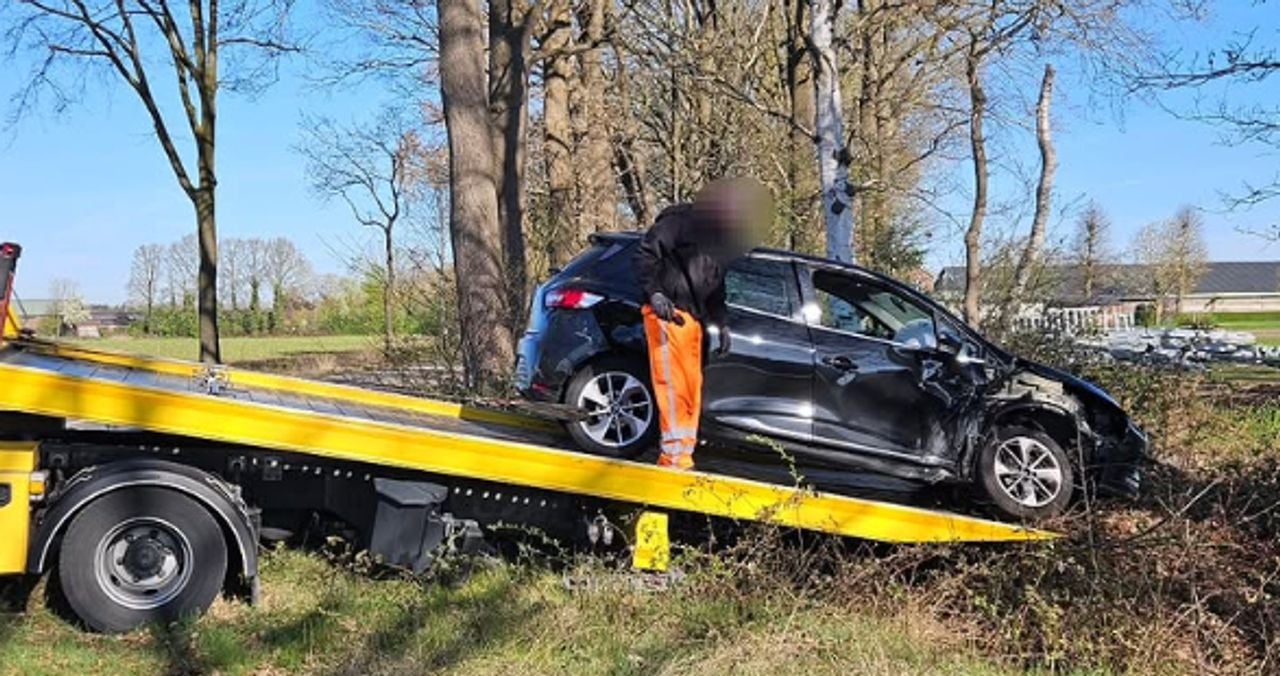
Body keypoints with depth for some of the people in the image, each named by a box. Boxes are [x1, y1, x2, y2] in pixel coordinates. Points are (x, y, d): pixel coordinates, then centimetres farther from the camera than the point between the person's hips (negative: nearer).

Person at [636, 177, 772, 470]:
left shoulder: (722, 242, 21)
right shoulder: (682, 222, -6)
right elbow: (647, 251, -13)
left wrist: (721, 323, 20)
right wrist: (654, 292, -23)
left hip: (692, 319, 9)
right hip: (667, 313, -9)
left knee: (691, 388, 8)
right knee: (674, 385, -13)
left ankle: (680, 456, 14)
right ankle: (676, 455, -12)